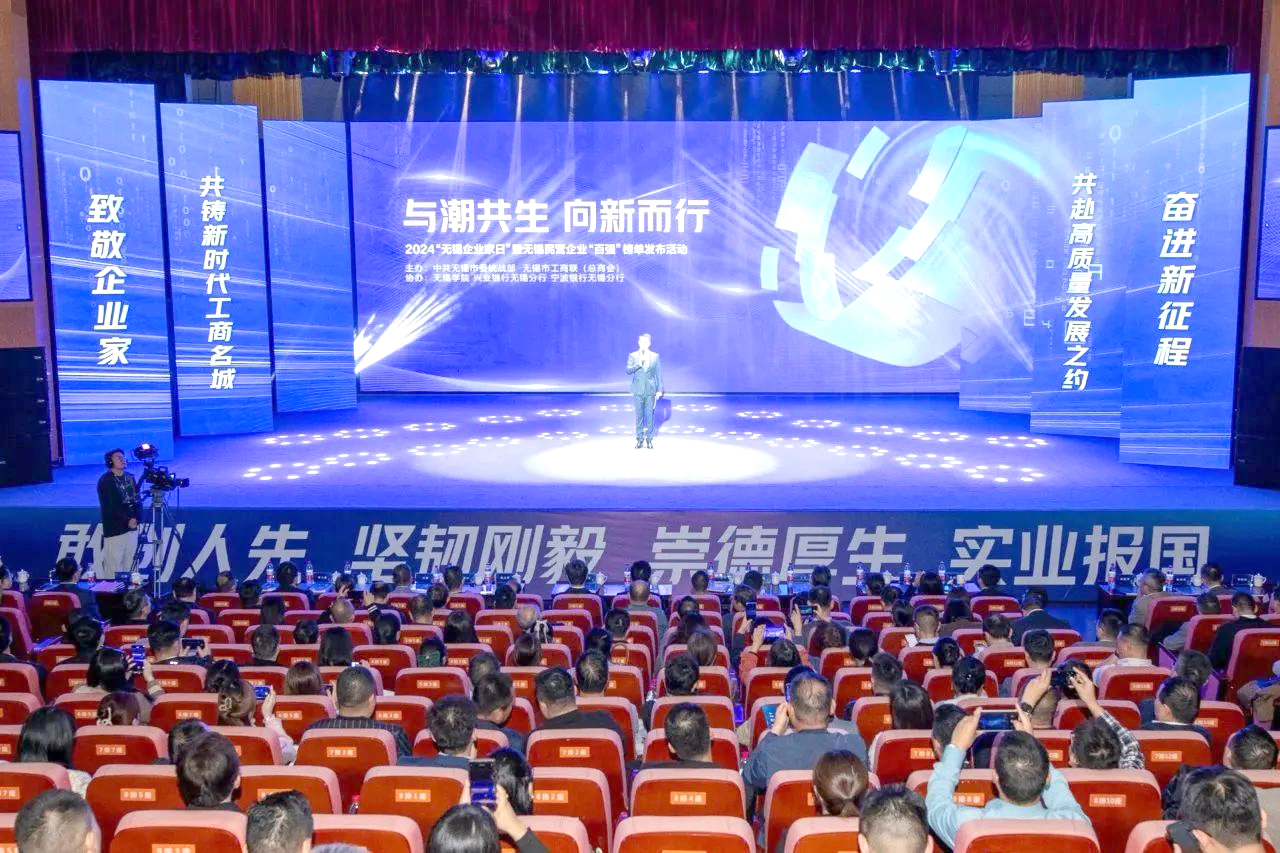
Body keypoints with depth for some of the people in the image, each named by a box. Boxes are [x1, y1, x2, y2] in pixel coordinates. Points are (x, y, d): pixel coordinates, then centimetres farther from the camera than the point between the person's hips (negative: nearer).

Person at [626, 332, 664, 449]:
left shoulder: (655, 356, 3)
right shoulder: (633, 356, 3)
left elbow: (659, 373, 4)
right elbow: (628, 370, -9)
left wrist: (659, 390, 0)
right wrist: (638, 364, -23)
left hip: (651, 391, 0)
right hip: (638, 391, 0)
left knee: (650, 415, 2)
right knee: (639, 416, 5)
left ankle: (649, 439, 11)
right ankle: (639, 439, 14)